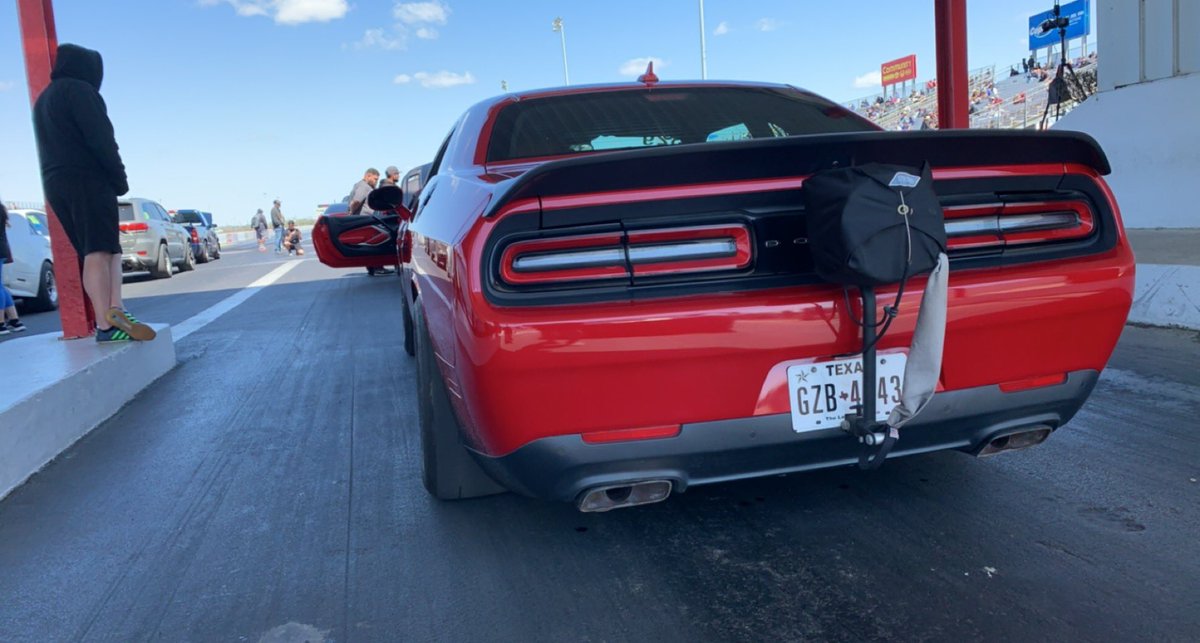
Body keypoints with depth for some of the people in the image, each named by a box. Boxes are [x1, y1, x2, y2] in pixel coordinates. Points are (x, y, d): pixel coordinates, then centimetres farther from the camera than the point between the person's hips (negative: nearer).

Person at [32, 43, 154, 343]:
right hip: (88, 181, -9)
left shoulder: (43, 100, 24)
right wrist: (120, 179, -5)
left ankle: (115, 310, -4)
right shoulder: (78, 90, -4)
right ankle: (106, 324, -20)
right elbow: (100, 139, -13)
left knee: (105, 249, 9)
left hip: (55, 184, 9)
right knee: (98, 251, -14)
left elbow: (52, 147, 22)